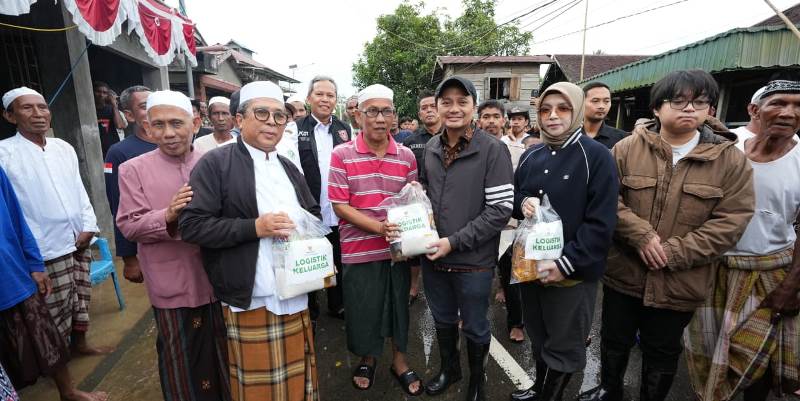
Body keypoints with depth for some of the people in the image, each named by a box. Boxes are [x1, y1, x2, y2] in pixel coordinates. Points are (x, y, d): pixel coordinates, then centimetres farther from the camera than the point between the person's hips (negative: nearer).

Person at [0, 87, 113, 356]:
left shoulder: (63, 147, 7)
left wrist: (88, 226, 0)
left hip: (79, 242, 5)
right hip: (47, 250, -5)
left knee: (80, 297, 18)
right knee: (56, 309, 6)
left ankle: (80, 342, 38)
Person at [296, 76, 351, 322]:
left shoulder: (344, 129, 8)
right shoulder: (296, 129, -4)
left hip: (338, 214, 3)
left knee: (338, 264, 18)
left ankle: (337, 305, 38)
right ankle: (310, 311, 33)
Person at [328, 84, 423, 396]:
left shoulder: (407, 156, 1)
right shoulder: (342, 155, -8)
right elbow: (339, 206, -11)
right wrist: (378, 227, -21)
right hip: (359, 251, -2)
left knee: (399, 306, 16)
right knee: (363, 310, 13)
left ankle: (399, 361, 39)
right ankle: (367, 359, 40)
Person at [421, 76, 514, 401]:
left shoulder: (493, 149, -12)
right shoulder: (431, 147, 3)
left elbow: (501, 209, -16)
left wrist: (455, 242, -19)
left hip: (473, 261, -4)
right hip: (433, 257, 5)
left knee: (474, 327, 15)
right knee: (442, 320, 23)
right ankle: (449, 368, 49)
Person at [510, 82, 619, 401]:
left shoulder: (596, 156, -11)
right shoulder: (531, 156, 7)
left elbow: (601, 223, -15)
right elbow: (513, 197, 17)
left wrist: (566, 263, -20)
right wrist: (522, 203, -7)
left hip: (573, 272, -5)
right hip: (531, 264, 5)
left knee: (563, 345, 11)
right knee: (538, 336, 21)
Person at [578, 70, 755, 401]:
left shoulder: (731, 160, -5)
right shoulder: (627, 148, -4)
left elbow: (730, 222, -9)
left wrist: (673, 254, -18)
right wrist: (641, 236, -20)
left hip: (680, 283, 0)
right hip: (623, 272, 1)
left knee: (662, 353, 19)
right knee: (615, 341, 20)